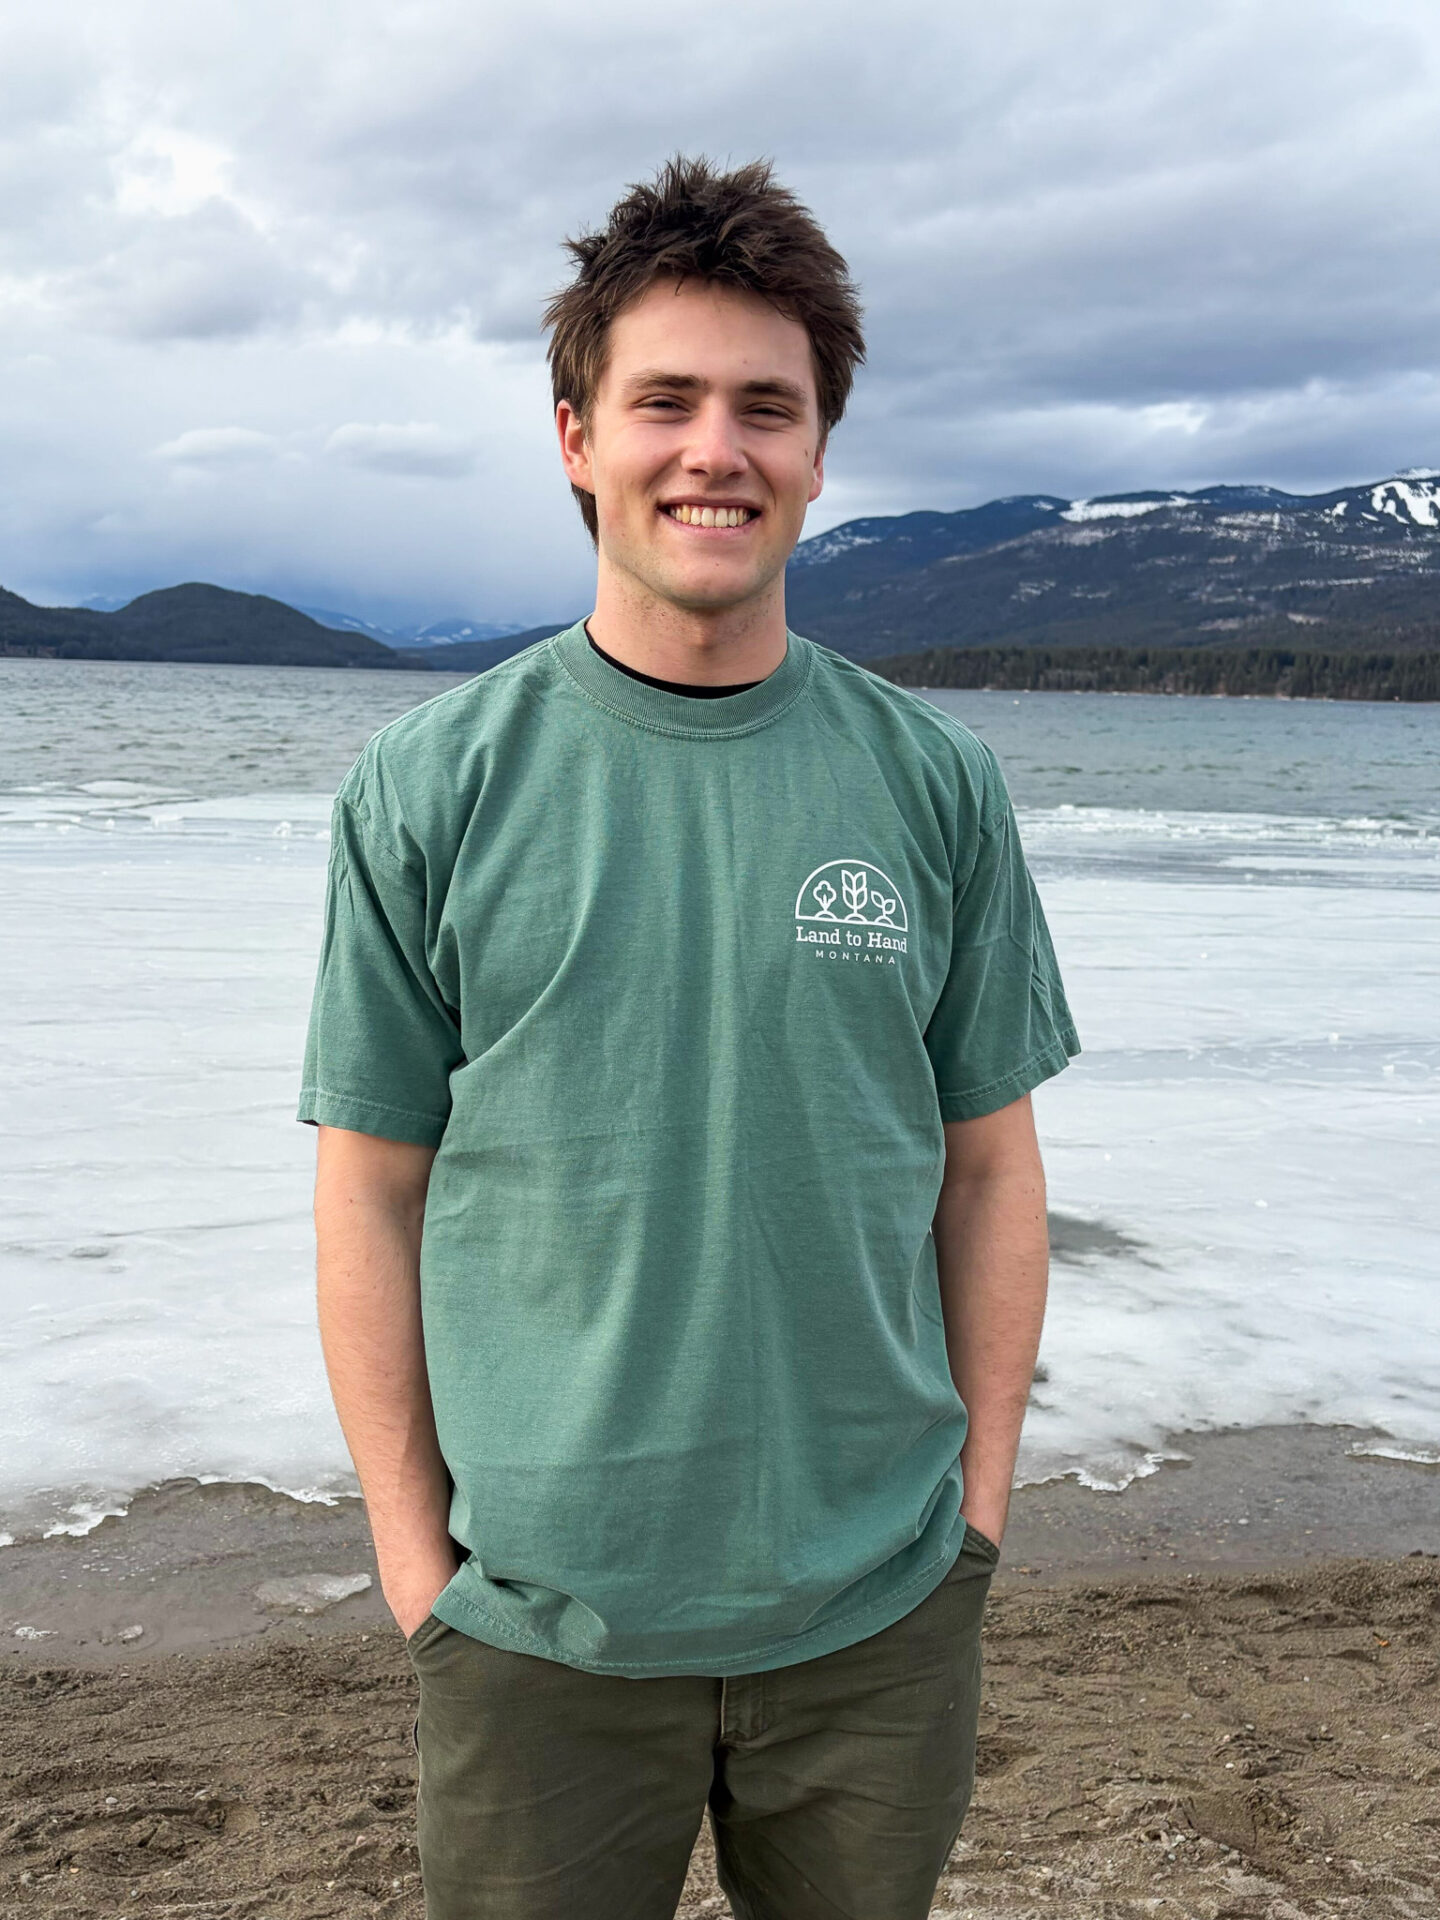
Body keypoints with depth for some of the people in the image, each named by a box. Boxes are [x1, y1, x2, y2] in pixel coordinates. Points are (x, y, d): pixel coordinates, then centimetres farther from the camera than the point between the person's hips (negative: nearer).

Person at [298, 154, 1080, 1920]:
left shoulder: (934, 785, -1)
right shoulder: (426, 792, -6)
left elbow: (987, 1163, 3)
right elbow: (373, 1189, -3)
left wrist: (979, 1497, 3)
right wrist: (410, 1548, -3)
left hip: (881, 1609, 2)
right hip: (537, 1623, -1)